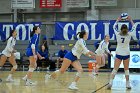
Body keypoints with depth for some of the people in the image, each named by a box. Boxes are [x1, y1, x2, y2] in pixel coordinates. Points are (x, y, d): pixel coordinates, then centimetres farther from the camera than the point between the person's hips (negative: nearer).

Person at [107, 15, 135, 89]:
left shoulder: (118, 34, -5)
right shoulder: (129, 34, -6)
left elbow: (114, 26, 14)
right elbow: (133, 27, 12)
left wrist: (118, 20, 24)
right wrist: (130, 20, 20)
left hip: (118, 54, 0)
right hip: (126, 54, 0)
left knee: (115, 69, -1)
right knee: (126, 69, 12)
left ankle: (110, 83, -14)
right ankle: (128, 84, 14)